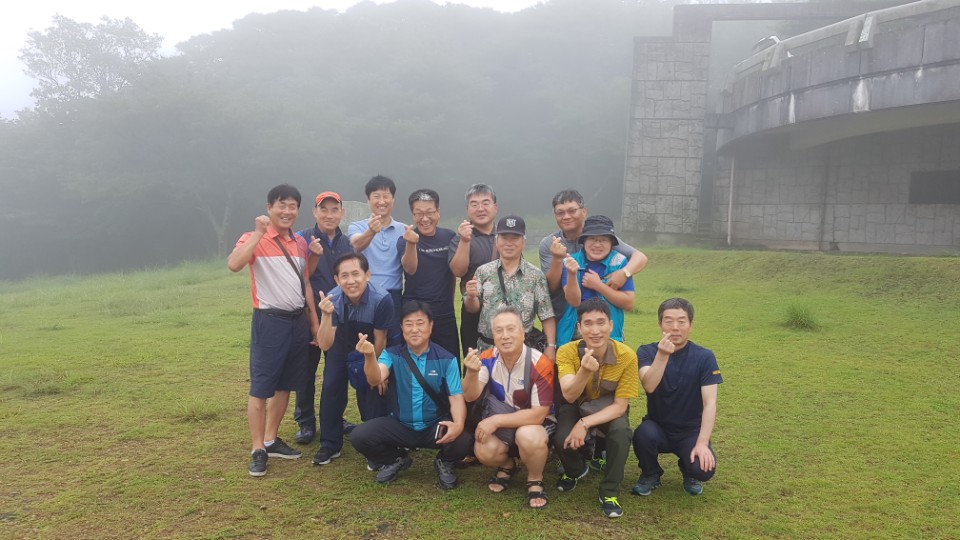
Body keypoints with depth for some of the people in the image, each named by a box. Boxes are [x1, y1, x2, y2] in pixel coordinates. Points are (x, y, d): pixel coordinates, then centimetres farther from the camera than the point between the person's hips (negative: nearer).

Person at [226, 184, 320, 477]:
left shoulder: (300, 243, 12)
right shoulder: (254, 239, -8)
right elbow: (233, 264, -28)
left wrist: (314, 322, 14)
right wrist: (258, 233, -26)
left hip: (298, 321, 7)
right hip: (269, 321, -6)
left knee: (285, 385, 13)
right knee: (261, 387, -2)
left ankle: (271, 440, 27)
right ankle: (257, 450, 9)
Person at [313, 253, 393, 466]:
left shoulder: (382, 300, -38)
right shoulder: (332, 299, -32)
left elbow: (379, 341, -21)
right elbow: (325, 345, -32)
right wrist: (326, 315, -48)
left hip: (371, 351, -2)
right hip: (341, 346, 2)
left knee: (374, 391, -7)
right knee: (331, 388, -5)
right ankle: (330, 445, 13)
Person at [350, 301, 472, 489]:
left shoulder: (446, 360, -7)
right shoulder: (392, 354, -6)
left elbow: (456, 397, -10)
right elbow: (375, 379, -24)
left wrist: (458, 424, -32)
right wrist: (370, 356, -47)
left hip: (436, 425, -1)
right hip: (399, 425, 2)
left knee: (464, 440, -31)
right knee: (359, 436, -20)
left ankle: (444, 463, 9)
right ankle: (396, 460, 12)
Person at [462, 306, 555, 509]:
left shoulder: (540, 364, -25)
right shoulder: (488, 358, -11)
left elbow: (539, 414, -24)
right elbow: (470, 397, -18)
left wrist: (496, 420, -25)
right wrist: (472, 373, -40)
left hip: (535, 422, -3)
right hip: (502, 422, 4)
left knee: (528, 436, -37)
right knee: (483, 451, -26)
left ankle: (535, 481, -4)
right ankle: (507, 465, 13)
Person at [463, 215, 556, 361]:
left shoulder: (535, 275, -1)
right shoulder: (483, 271, 2)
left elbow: (546, 316, -2)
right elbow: (473, 309, 4)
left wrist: (551, 346, -8)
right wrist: (471, 296, -16)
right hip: (487, 347, 1)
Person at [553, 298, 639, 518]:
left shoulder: (626, 356, -25)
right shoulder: (566, 352, -24)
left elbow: (620, 405, -20)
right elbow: (569, 396, -35)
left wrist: (585, 423, -32)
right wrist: (585, 371, -56)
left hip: (609, 407, 0)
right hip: (576, 405, 1)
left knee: (621, 432, -32)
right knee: (562, 440, -27)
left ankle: (609, 492, -9)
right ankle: (575, 470, 12)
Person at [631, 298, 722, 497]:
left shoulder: (704, 357, -9)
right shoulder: (647, 352, -8)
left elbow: (710, 403, -15)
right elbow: (649, 386, -26)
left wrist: (702, 443, -26)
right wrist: (662, 355, -40)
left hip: (690, 431, 0)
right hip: (658, 427, 0)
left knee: (703, 469, -28)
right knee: (643, 434, -33)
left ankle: (688, 471, 12)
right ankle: (650, 475, 1)